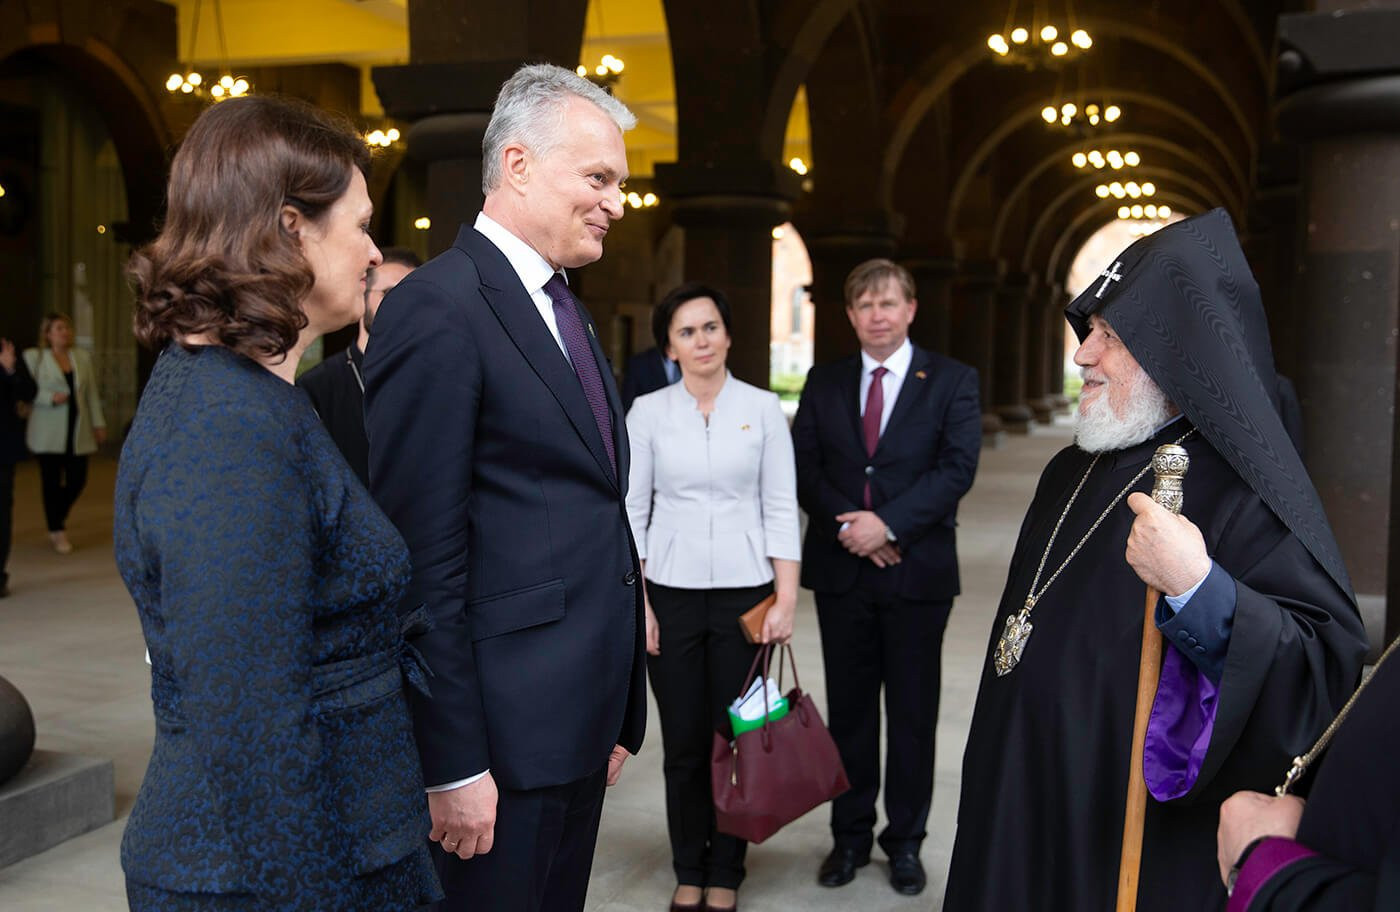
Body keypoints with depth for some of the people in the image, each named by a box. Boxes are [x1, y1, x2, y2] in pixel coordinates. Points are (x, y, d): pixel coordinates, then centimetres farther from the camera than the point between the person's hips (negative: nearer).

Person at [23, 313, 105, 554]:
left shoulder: (83, 357, 12)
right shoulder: (33, 357, 2)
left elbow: (92, 393, 13)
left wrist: (99, 423, 10)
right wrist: (50, 398, -17)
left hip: (78, 432, 3)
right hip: (48, 432, -3)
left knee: (77, 480, 2)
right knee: (52, 481, 0)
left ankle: (58, 516, 30)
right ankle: (58, 533, 11)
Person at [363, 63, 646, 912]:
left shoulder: (567, 310, 14)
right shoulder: (439, 308, -15)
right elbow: (421, 555, -18)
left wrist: (614, 713, 15)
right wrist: (452, 766, -18)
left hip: (580, 716, 9)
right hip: (504, 733, -9)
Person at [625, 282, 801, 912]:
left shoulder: (763, 409, 0)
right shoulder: (648, 412, 1)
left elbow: (781, 509, 0)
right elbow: (632, 511, 2)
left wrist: (786, 600, -5)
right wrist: (637, 602, -4)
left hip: (745, 592, 0)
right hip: (672, 593, 0)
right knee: (683, 742, 7)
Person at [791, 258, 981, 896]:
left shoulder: (951, 381, 1)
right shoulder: (824, 384, 9)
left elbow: (956, 468, -9)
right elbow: (804, 469, 3)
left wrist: (888, 523, -18)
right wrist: (850, 527, -12)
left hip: (918, 571, -2)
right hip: (841, 571, 2)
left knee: (913, 713, 7)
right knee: (848, 710, 10)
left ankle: (906, 842, 20)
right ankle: (850, 836, 23)